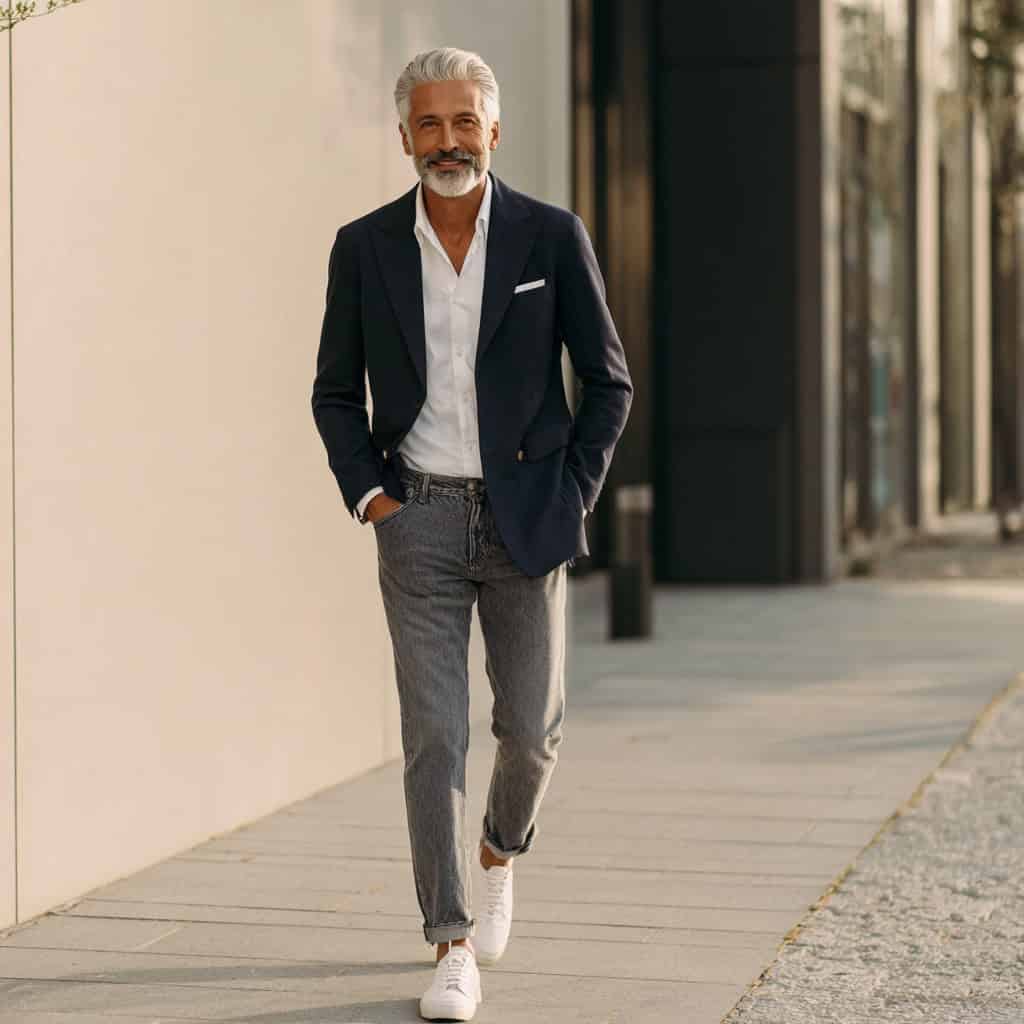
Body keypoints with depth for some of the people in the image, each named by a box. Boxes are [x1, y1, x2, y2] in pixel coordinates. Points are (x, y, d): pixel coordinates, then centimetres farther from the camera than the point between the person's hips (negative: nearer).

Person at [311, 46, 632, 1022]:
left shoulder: (551, 237, -2)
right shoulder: (364, 246, 1)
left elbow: (608, 381, 4)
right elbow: (336, 394, 10)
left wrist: (571, 495, -3)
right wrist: (366, 495, -2)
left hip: (524, 518, 0)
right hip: (419, 519, 0)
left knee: (531, 730, 4)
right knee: (433, 737, -5)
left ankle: (499, 852, 37)